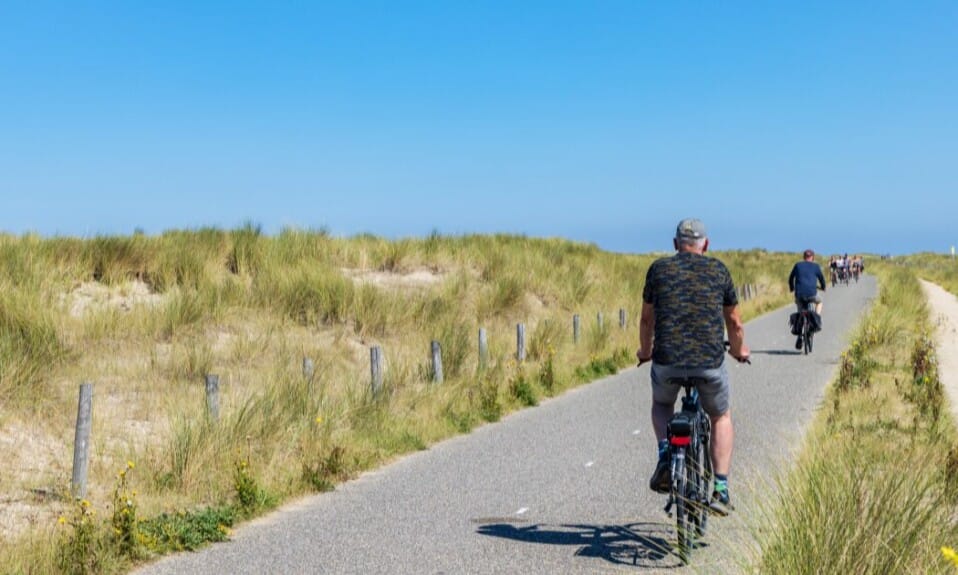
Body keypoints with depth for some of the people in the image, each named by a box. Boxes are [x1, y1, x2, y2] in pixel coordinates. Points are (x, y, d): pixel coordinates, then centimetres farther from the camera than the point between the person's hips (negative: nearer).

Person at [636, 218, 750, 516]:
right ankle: (721, 489, 17)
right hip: (710, 363, 0)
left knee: (661, 404, 32)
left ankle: (665, 453, 7)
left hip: (667, 361, 0)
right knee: (721, 417, 26)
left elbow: (647, 318, 18)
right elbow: (734, 322, 18)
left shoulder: (659, 268, 9)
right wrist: (739, 351, 38)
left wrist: (645, 351, 36)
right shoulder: (719, 270, 9)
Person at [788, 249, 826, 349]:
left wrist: (791, 288, 37)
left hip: (799, 294, 1)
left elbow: (791, 278, 19)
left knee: (800, 315, 21)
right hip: (811, 294, -1)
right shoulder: (815, 266, 9)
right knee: (819, 301, 33)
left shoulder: (797, 265, 12)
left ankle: (799, 337, 12)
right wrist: (823, 287, 41)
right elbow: (821, 278, 19)